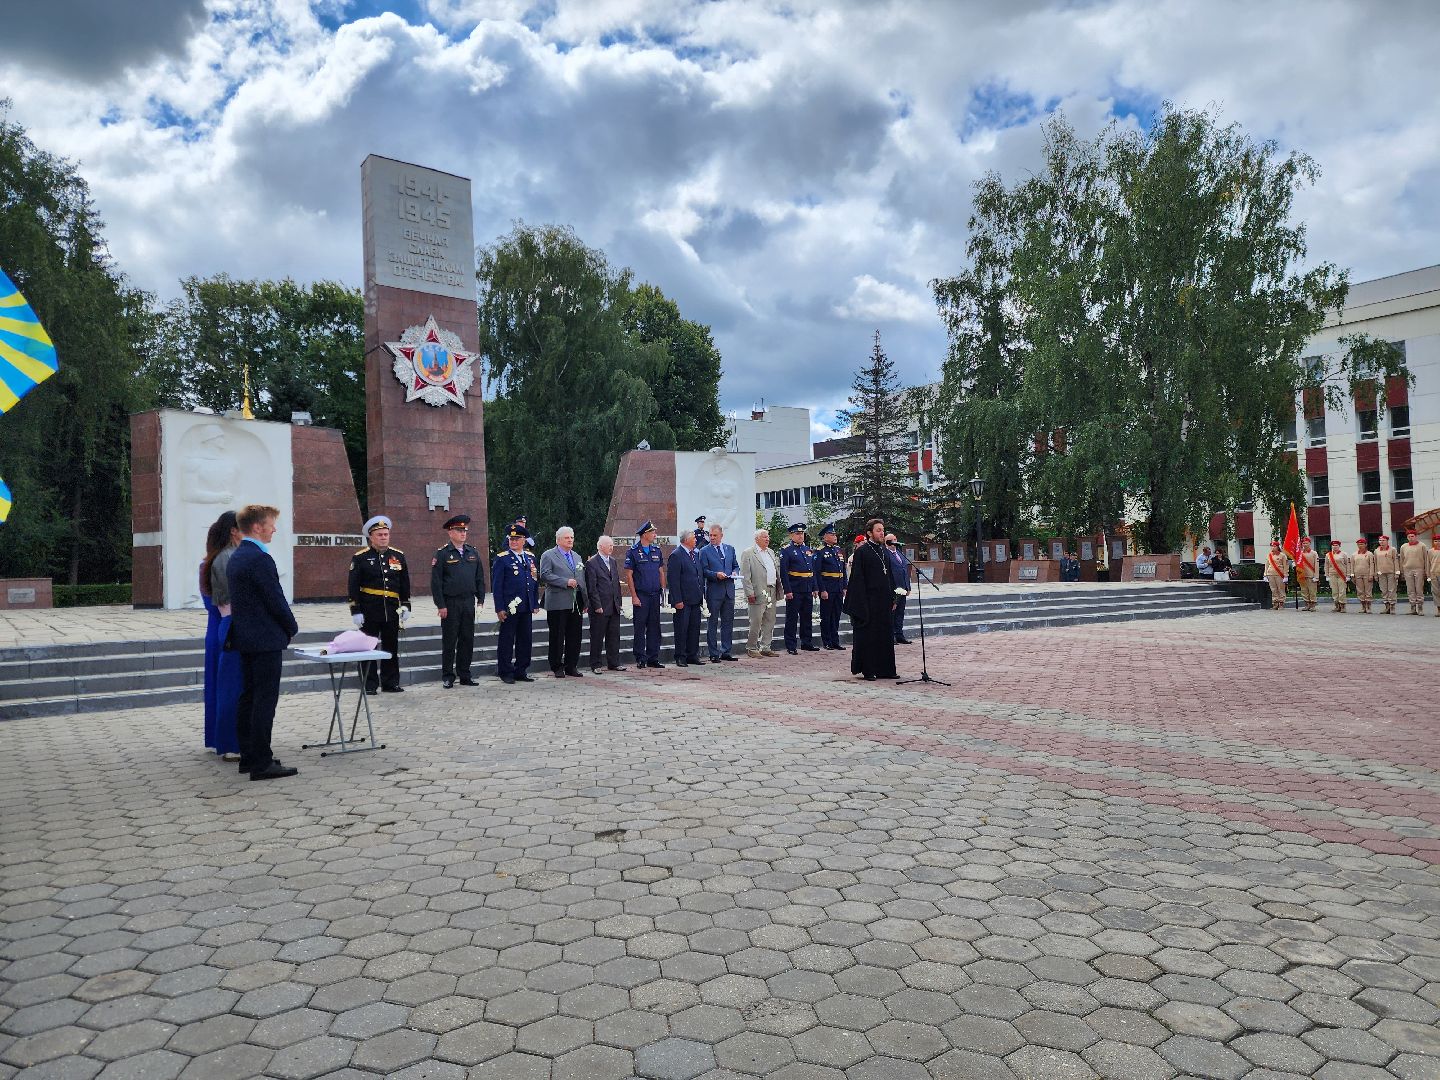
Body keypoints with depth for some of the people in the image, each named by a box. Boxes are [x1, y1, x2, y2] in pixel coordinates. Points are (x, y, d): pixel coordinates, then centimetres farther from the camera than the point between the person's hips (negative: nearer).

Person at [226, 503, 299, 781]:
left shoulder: (235, 558, 13)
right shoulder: (260, 558, -18)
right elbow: (276, 600, -17)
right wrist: (292, 628, -1)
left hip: (244, 638, 10)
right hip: (265, 639, -10)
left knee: (248, 697, 13)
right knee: (265, 699, -6)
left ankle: (248, 756, 20)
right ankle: (261, 763, -3)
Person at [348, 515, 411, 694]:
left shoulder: (398, 556, 8)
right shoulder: (360, 558, -2)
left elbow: (405, 584, 13)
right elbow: (353, 587, -4)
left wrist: (406, 607, 8)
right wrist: (356, 611, -9)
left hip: (392, 610, 3)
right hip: (369, 611, -3)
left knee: (391, 647, 9)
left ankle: (390, 683, 19)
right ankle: (370, 685, 11)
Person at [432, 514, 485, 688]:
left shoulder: (473, 552, 9)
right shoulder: (442, 554, -5)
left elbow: (480, 578, 13)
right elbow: (436, 582, -7)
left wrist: (480, 600, 6)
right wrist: (440, 605, -11)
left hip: (469, 602, 4)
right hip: (450, 603, -4)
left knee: (468, 640, 8)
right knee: (449, 641, 3)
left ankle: (465, 675, 18)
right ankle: (447, 677, 12)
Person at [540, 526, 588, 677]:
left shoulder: (577, 557, 20)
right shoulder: (548, 556, 0)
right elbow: (545, 575, -13)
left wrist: (585, 601, 15)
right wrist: (566, 582, -18)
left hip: (576, 604, 6)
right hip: (558, 604, -6)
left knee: (574, 637, 7)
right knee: (557, 637, 0)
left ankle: (571, 666, 16)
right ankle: (557, 667, 9)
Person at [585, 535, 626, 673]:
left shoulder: (612, 561, 14)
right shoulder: (591, 563, -9)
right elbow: (591, 587, -13)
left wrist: (618, 602, 11)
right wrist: (597, 606, -16)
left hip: (614, 607, 7)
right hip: (600, 607, -7)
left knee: (614, 636, 10)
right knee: (597, 637, 2)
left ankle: (613, 663, 19)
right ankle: (595, 665, 10)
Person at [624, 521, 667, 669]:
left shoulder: (657, 550, 10)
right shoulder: (633, 552, -5)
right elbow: (629, 575, -6)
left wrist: (663, 590, 7)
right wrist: (634, 596, -11)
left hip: (655, 595, 5)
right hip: (640, 596, -5)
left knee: (654, 627, 8)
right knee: (640, 628, 0)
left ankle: (653, 659, 15)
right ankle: (640, 659, 7)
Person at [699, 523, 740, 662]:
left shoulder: (730, 549, 12)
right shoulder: (705, 551, -1)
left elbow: (736, 566, 18)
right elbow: (703, 570, -7)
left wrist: (734, 572, -3)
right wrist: (716, 575, -22)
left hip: (729, 590, 4)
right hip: (714, 591, -4)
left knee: (728, 622, 9)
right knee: (712, 623, 1)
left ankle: (726, 651, 17)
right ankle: (714, 654, 6)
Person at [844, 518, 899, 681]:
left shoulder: (885, 551, 13)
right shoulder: (862, 551, -7)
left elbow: (890, 576, 18)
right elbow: (857, 577, -11)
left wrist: (893, 597, 11)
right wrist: (863, 603, -16)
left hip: (884, 600, 7)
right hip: (869, 600, -7)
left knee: (886, 634, 10)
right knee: (868, 635, -1)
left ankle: (885, 669, 17)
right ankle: (868, 670, 7)